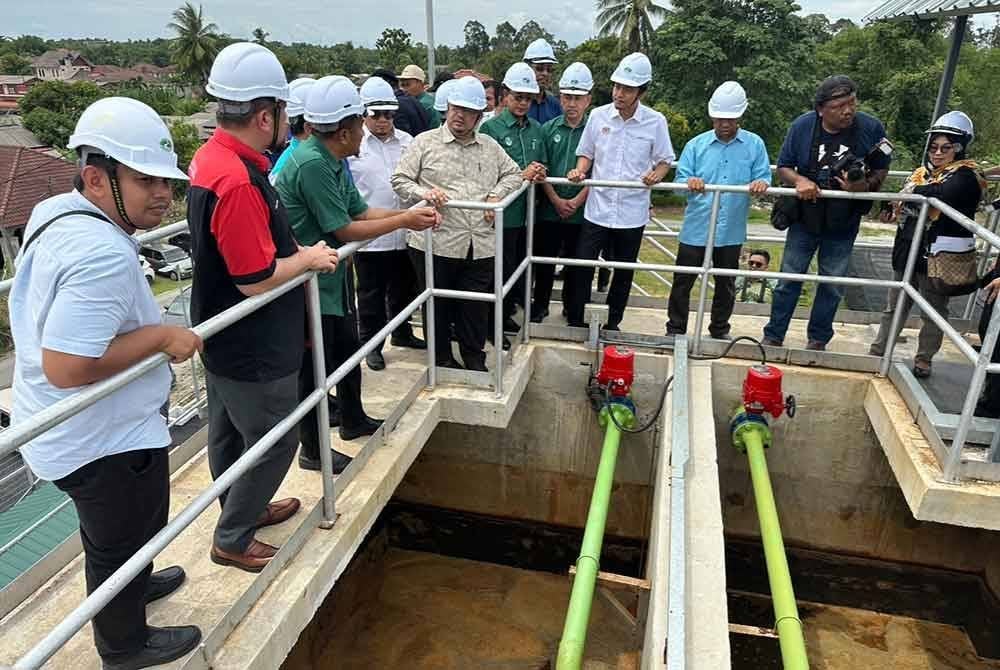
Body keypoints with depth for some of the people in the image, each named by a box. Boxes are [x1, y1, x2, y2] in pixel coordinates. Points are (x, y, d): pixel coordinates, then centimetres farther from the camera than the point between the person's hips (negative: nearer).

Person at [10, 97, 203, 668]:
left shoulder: (55, 212, 3)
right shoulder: (106, 255, -32)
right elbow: (66, 367, -36)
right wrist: (160, 336, -26)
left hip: (70, 430, 10)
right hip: (105, 441, -10)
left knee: (114, 534, 33)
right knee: (125, 540, 16)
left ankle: (131, 586, 59)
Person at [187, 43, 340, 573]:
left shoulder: (211, 158, 4)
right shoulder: (238, 181, -29)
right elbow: (258, 280, -26)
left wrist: (295, 249, 5)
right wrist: (308, 259, -10)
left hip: (225, 339, 10)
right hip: (254, 348, -10)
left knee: (230, 433, 23)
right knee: (274, 442, 8)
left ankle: (243, 509, 44)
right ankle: (233, 539, 25)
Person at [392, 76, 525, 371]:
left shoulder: (490, 147, 15)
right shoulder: (425, 142, 3)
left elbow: (513, 173, 23)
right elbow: (400, 180, 2)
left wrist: (496, 195, 4)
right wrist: (424, 193, -17)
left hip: (480, 245, 3)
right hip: (436, 243, -2)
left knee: (476, 305, 9)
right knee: (438, 305, 9)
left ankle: (474, 359, 26)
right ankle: (442, 359, 26)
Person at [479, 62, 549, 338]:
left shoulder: (536, 129, 10)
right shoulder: (491, 127, -7)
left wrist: (539, 174, -6)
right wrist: (523, 175, -17)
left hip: (528, 211, 6)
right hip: (503, 212, -6)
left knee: (521, 267, 16)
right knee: (502, 270, 3)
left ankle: (507, 314, 35)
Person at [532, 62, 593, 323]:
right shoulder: (549, 129, 3)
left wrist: (576, 201, -12)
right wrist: (556, 200, -9)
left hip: (581, 211, -1)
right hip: (549, 208, 1)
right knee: (544, 259, 8)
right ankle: (540, 305, 24)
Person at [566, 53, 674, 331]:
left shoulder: (655, 122, -5)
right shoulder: (598, 116, -1)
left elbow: (665, 160, 4)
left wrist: (657, 174, -18)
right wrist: (580, 170, -11)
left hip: (632, 212, 0)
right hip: (597, 209, 1)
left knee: (624, 272, 12)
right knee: (582, 267, 0)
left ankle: (612, 323, 30)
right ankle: (575, 321, 16)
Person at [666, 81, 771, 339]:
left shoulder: (754, 145, 2)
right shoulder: (696, 144, 2)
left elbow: (763, 178, -2)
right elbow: (679, 180, -4)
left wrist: (761, 184, -27)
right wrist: (689, 181, -28)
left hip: (731, 231, 1)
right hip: (696, 228, -1)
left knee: (726, 284, 14)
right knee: (683, 281, 4)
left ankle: (720, 331, 31)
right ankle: (675, 330, 18)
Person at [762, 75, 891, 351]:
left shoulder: (871, 128, -13)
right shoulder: (802, 126, -13)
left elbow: (881, 170, 0)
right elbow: (783, 167, -3)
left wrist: (866, 185, -23)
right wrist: (799, 180, -24)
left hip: (844, 224, 1)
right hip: (805, 218, 0)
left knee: (832, 283, 10)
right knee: (789, 279, 5)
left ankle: (818, 340, 26)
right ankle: (773, 337, 17)